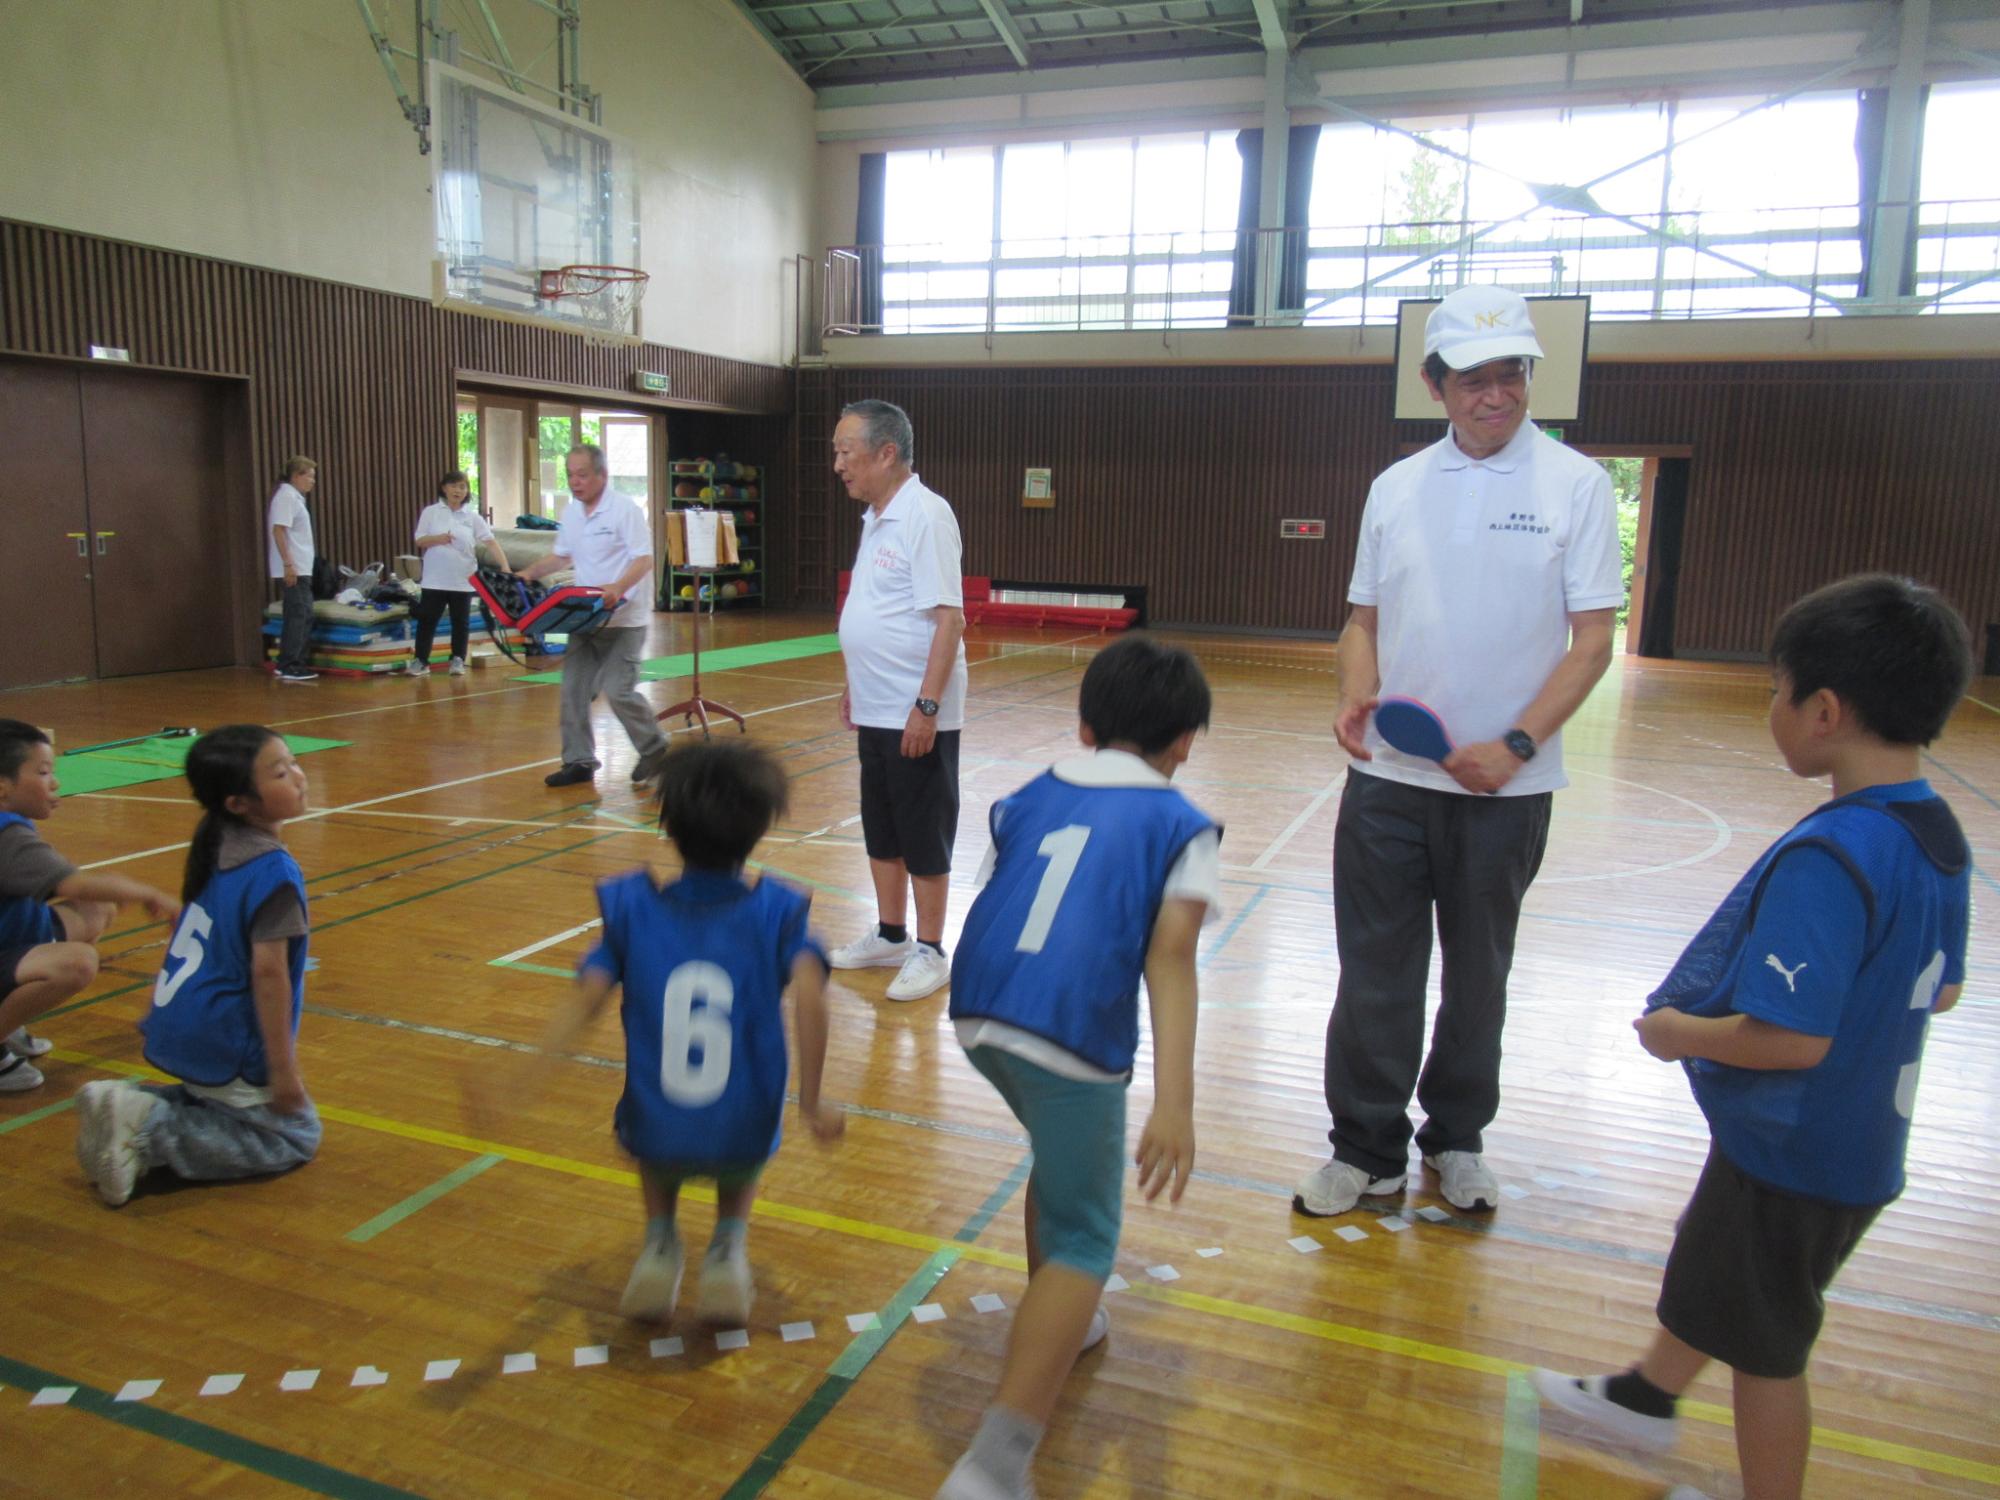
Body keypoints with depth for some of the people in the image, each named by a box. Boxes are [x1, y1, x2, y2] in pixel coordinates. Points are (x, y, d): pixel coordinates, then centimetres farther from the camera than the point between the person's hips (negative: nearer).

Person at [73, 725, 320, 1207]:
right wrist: (283, 1068, -17)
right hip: (224, 1044, -8)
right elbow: (267, 971, -24)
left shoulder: (217, 845, 4)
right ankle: (148, 1134, -7)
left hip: (180, 1028, 9)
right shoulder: (272, 869, -22)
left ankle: (131, 1103, 9)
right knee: (295, 1136, 5)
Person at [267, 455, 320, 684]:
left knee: (304, 616, 11)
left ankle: (298, 663, 16)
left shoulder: (295, 497, 17)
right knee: (298, 617, -8)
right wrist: (288, 564, -23)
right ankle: (289, 667, -6)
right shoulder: (286, 496, -11)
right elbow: (278, 530, -19)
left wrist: (295, 564, 17)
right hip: (293, 568, -10)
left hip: (301, 568, 10)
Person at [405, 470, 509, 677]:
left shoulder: (473, 517, 3)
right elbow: (419, 541, 0)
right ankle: (421, 661, 9)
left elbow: (490, 542, -6)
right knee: (427, 620, 1)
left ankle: (458, 661, 13)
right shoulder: (431, 512, 3)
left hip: (463, 579, 1)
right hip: (435, 579, -1)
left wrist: (504, 565, -20)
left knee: (461, 621, 5)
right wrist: (438, 539, -21)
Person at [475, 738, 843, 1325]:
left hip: (656, 1138, 1)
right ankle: (728, 1249, 16)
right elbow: (810, 997, -19)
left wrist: (518, 1087, -2)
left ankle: (660, 1241, 19)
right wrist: (811, 1101, -11)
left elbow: (584, 1002, -7)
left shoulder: (634, 907, 0)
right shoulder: (775, 911, -5)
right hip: (742, 1138, -1)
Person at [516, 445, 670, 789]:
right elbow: (562, 556, 24)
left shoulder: (625, 510, -12)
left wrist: (619, 587, -34)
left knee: (617, 690, -12)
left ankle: (654, 750, 9)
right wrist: (530, 572, 9)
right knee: (573, 688, 5)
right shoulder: (570, 512, 10)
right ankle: (578, 761, 15)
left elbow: (645, 559, -18)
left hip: (624, 619, -7)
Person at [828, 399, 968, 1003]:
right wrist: (855, 686, 20)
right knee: (881, 832, 17)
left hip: (917, 717, -9)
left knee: (924, 838, 2)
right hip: (875, 712, 9)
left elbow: (949, 618, -21)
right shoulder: (876, 518, 12)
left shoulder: (924, 517, -16)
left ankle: (929, 953, 14)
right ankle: (890, 936, 30)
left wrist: (926, 705, -24)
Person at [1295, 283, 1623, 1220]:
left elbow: (1592, 640, -6)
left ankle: (1457, 1139, 32)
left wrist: (1515, 746, -17)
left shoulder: (1575, 485, -3)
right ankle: (1368, 1149, 21)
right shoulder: (1395, 486, 6)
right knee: (1375, 972, 6)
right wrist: (1354, 693, -10)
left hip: (1505, 783, -2)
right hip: (1388, 775, 2)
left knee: (1477, 974, 14)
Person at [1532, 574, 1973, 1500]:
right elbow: (1938, 991, 10)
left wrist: (1681, 1030, -18)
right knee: (1708, 1263, 30)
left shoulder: (1826, 856, -32)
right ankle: (1645, 1396, 52)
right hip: (1863, 1140, 10)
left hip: (1791, 1154, -10)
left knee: (1765, 1348, 12)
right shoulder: (1939, 835, -2)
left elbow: (1792, 1038, -34)